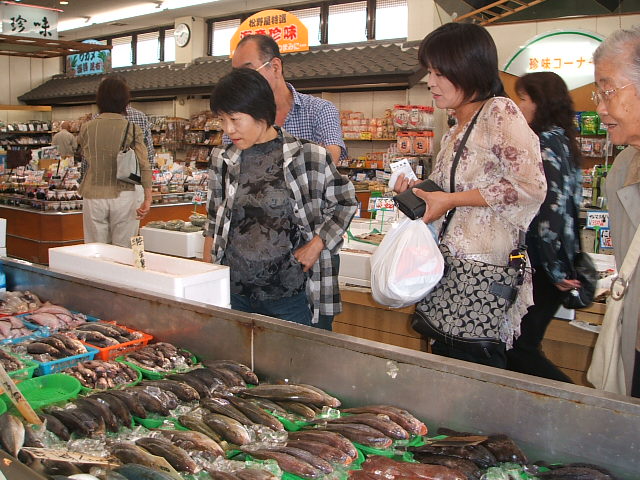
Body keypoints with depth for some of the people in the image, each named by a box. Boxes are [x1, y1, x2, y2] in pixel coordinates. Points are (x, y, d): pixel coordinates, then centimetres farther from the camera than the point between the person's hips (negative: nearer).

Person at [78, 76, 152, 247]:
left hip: (94, 196, 1)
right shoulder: (132, 129, -4)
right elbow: (144, 166, -9)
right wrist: (147, 200, -7)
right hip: (123, 196, -1)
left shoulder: (87, 128, 0)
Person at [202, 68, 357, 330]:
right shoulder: (222, 160, 4)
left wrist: (316, 245, -8)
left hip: (292, 295, -3)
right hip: (234, 293, 4)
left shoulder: (308, 157, -9)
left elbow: (344, 202, 3)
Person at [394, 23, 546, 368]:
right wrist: (418, 192, 7)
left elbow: (530, 186, -18)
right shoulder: (453, 134, 17)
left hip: (482, 271, -8)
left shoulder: (499, 112, -8)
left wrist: (452, 199, -15)